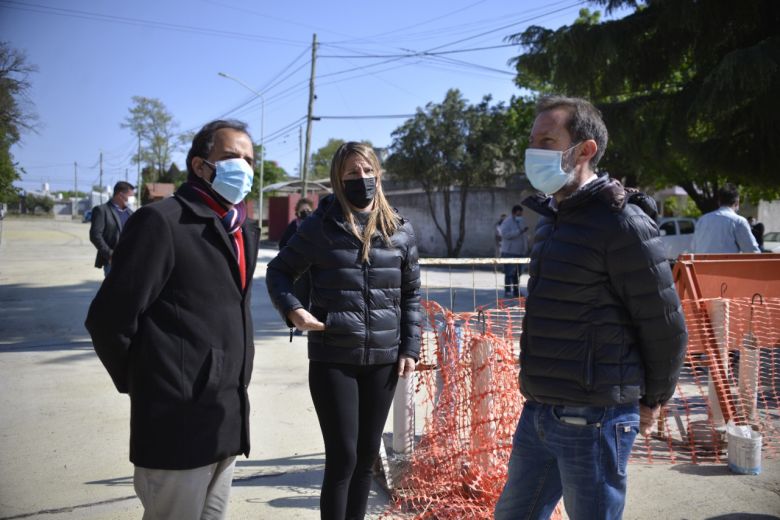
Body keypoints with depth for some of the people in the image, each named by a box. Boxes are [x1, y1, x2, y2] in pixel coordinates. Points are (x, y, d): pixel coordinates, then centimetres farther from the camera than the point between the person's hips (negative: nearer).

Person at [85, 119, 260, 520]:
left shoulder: (245, 229, 12)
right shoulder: (161, 221, -13)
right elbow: (109, 319, -15)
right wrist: (144, 383, -3)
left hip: (227, 423, 8)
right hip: (178, 423, -8)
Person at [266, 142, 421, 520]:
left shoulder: (400, 230, 5)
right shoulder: (320, 226, -3)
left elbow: (411, 294, 10)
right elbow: (279, 271, 5)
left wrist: (410, 348, 4)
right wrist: (292, 308, -13)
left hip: (383, 360, 3)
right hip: (332, 360, -3)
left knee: (367, 456, 13)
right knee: (342, 457, -2)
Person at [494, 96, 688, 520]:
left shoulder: (622, 224, -16)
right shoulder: (552, 218, 11)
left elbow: (666, 327, -12)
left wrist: (652, 400, 0)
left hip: (592, 420, -8)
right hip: (537, 412, 9)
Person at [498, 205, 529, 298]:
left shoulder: (522, 222, 16)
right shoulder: (507, 222, -7)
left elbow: (525, 236, 25)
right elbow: (505, 234, -23)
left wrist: (526, 249, 22)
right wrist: (519, 231, -26)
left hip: (520, 252, 7)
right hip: (509, 252, -7)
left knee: (517, 273, 9)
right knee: (509, 273, -9)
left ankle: (516, 291, 15)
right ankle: (507, 292, -8)